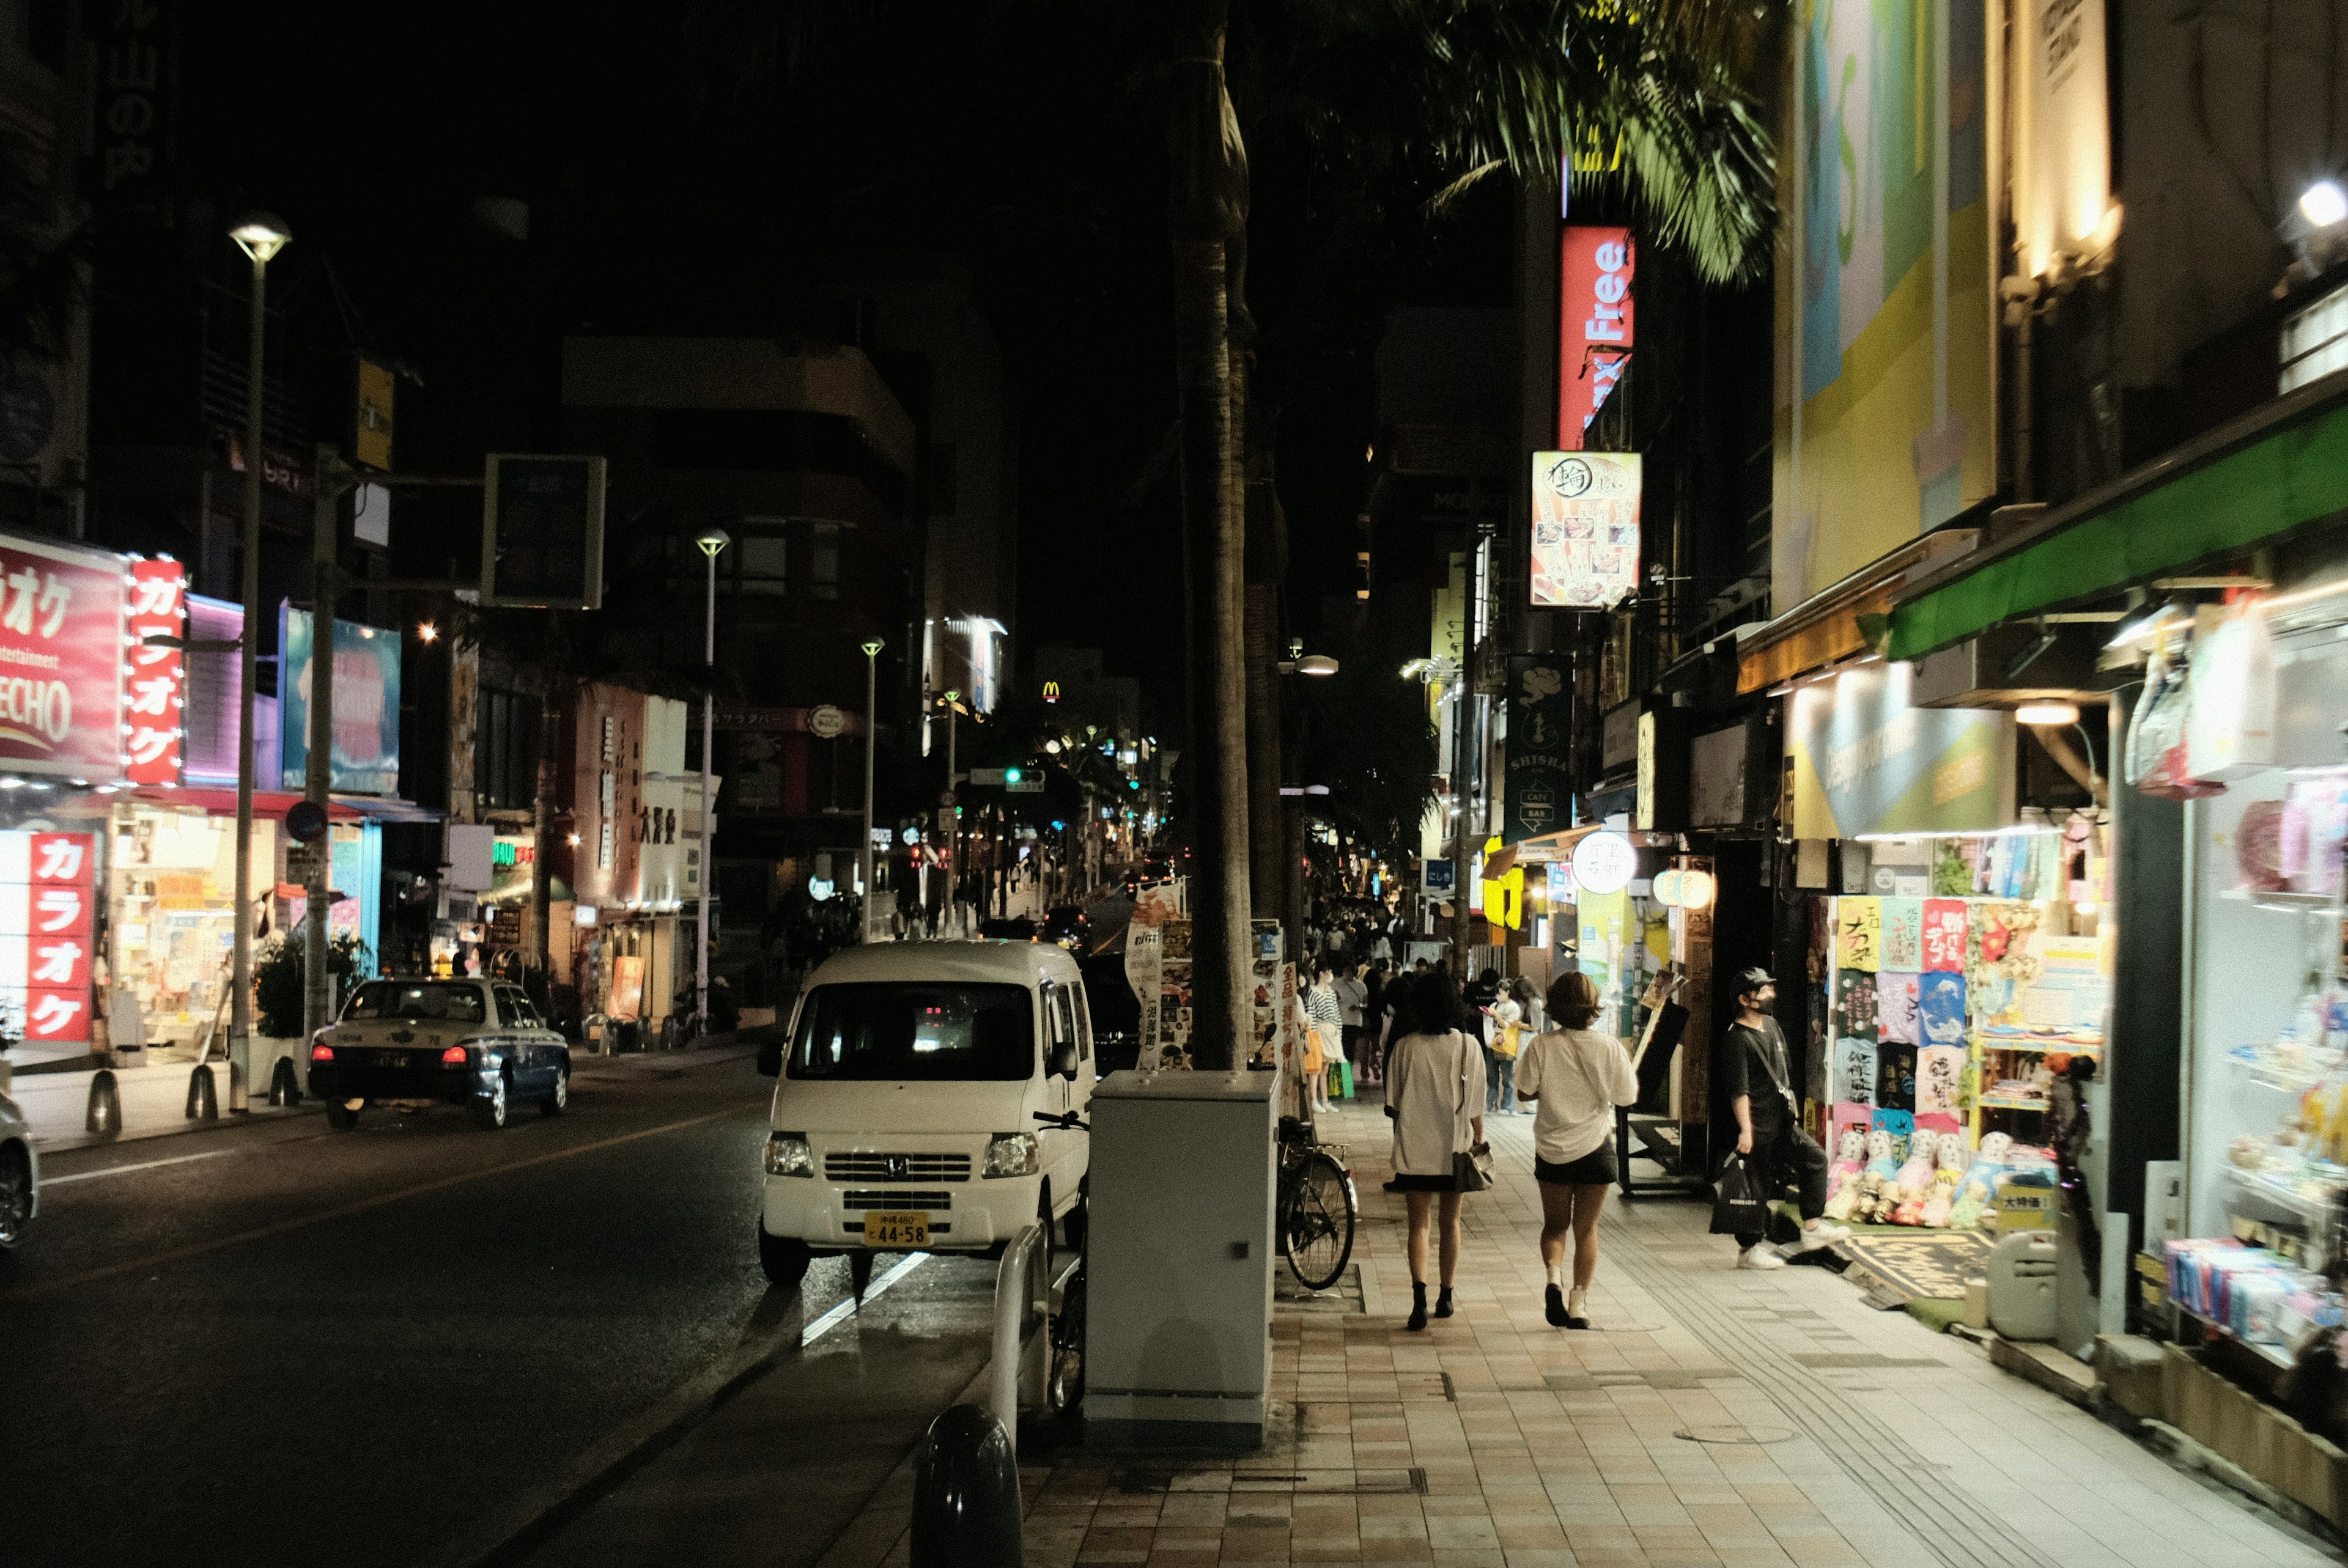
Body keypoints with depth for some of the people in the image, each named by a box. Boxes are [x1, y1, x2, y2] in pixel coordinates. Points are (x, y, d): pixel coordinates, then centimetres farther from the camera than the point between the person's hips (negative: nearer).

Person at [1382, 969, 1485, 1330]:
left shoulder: (1405, 1047, -8)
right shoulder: (1468, 1046, -7)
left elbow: (1393, 1106, -3)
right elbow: (1476, 1107, -3)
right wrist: (1479, 1142, 10)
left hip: (1414, 1150, -1)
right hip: (1455, 1149, 1)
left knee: (1419, 1225, 3)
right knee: (1450, 1222, 17)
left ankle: (1420, 1296, -16)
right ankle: (1446, 1297, 26)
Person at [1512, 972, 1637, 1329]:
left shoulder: (1540, 1046, -11)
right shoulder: (1609, 1048, -11)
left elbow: (1525, 1092, -7)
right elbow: (1627, 1096, -4)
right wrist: (1630, 1068, 14)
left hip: (1552, 1150, 0)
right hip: (1595, 1148, 0)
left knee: (1554, 1225, 16)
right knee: (1586, 1228, 11)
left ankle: (1554, 1274, -10)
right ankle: (1579, 1302, 9)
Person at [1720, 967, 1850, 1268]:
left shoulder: (1772, 1025, 11)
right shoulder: (1738, 1039, -17)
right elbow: (1738, 1090, -21)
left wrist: (1793, 1107, 22)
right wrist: (1745, 1130, -25)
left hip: (1782, 1121, 9)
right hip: (1758, 1127, -9)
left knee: (1815, 1157, 7)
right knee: (1757, 1186, -2)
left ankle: (1813, 1227, 12)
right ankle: (1749, 1248, 9)